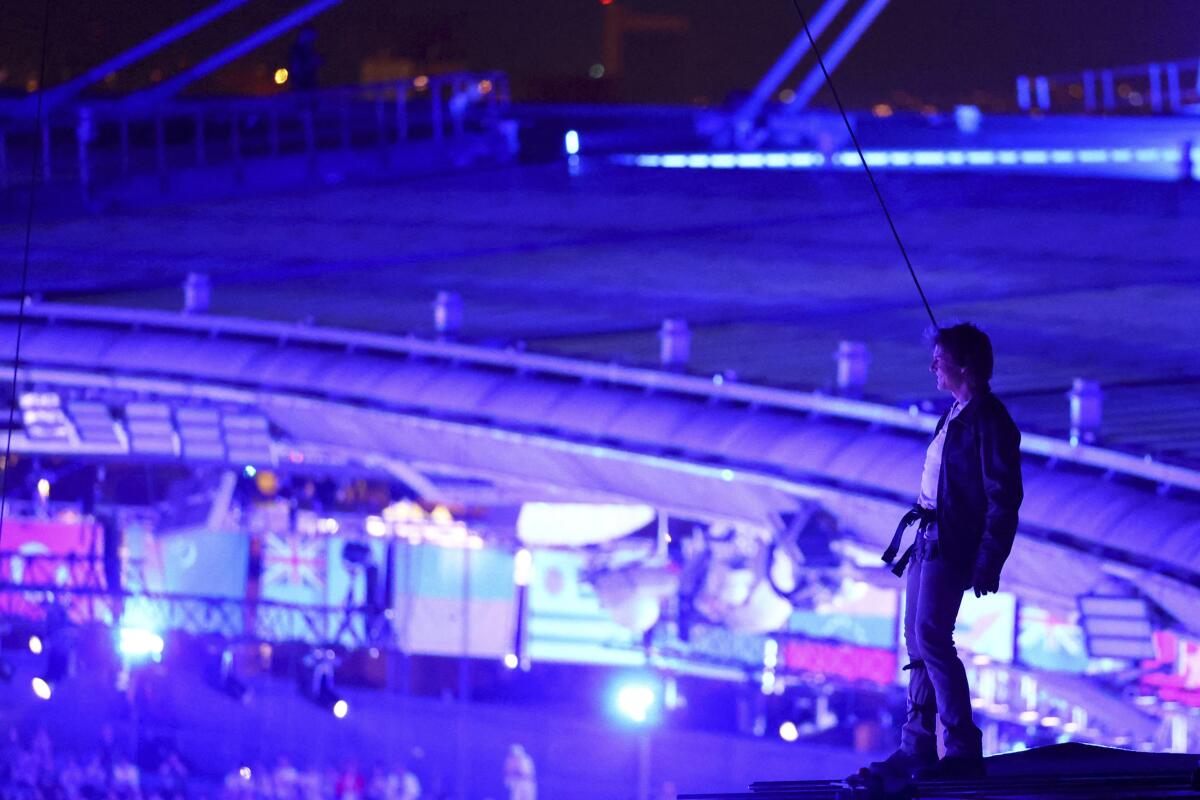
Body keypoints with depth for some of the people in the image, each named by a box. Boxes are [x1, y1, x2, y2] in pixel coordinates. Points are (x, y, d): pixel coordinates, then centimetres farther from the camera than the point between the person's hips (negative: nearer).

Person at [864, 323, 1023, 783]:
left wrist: (988, 564, -19)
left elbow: (1004, 499, -16)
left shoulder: (989, 421, -13)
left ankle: (963, 749, -15)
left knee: (931, 637, -16)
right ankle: (916, 750, 12)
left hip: (952, 546, -10)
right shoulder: (955, 414, 16)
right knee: (920, 643, 9)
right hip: (929, 538, 10)